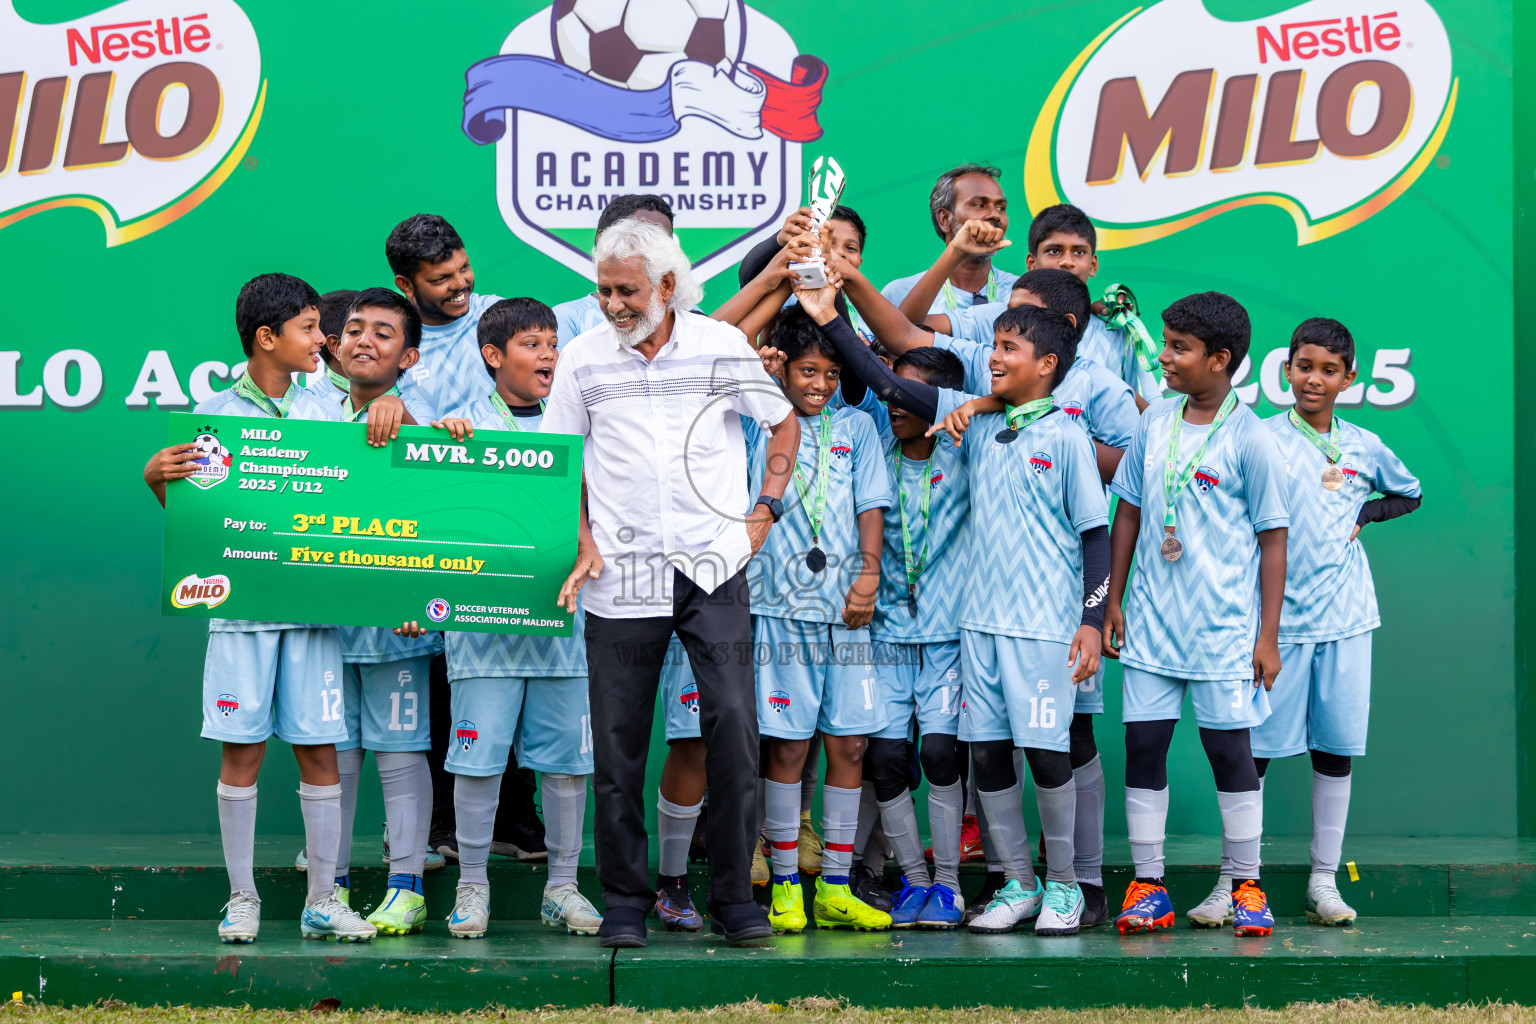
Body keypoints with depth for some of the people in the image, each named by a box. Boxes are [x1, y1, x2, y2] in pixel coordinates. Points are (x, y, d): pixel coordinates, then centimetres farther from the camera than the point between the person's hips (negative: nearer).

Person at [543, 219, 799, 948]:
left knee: (733, 723, -8)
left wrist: (764, 512, 6)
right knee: (617, 744, 2)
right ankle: (624, 901, 14)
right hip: (621, 576, 1)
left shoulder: (721, 346, 2)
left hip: (713, 567, -1)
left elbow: (785, 423, 14)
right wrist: (583, 541, 0)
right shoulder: (583, 358, 4)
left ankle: (735, 897, 3)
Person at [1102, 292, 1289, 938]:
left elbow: (1273, 539, -5)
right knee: (1143, 744, 2)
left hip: (1223, 627, -4)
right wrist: (1113, 603, 11)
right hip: (1150, 620, 4)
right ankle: (1147, 887, 9)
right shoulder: (1154, 422, 7)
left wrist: (1268, 636, -6)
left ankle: (1247, 887, 12)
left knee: (1229, 747, 1)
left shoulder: (1250, 440, -7)